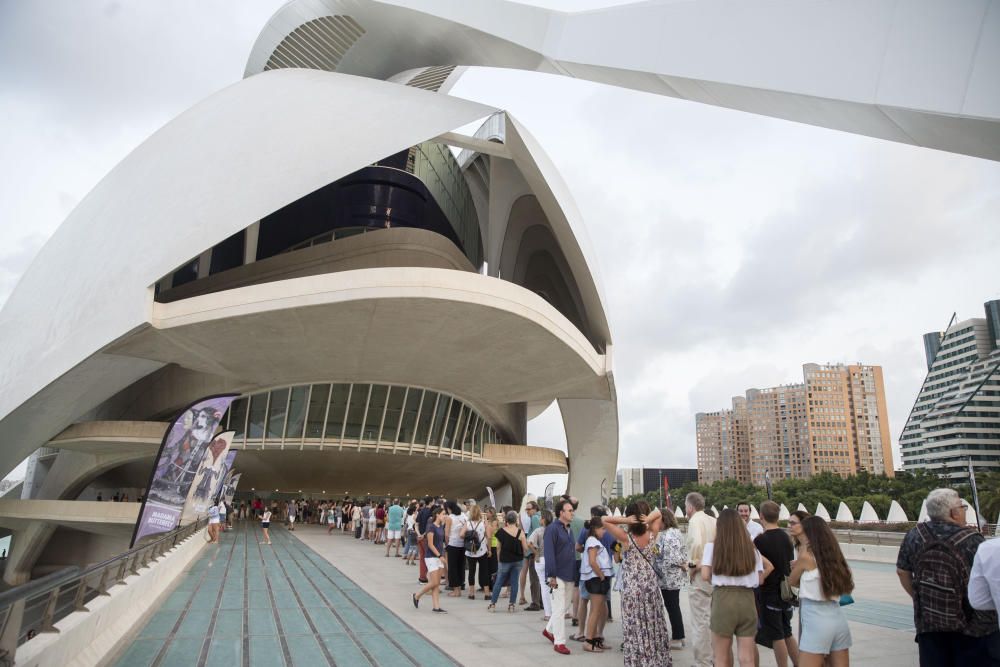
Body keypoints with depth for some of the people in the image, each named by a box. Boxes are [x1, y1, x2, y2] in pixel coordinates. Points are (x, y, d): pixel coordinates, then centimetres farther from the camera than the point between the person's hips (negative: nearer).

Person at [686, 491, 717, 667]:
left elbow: (696, 543, -30)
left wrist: (692, 564, -17)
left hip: (700, 574, -8)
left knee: (700, 622, -1)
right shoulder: (713, 521, 9)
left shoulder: (695, 520, -13)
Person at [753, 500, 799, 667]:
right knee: (787, 633, 19)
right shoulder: (786, 537, 2)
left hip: (769, 592, -7)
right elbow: (791, 563, 13)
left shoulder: (761, 540, -18)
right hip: (786, 591, 7)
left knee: (777, 636, 3)